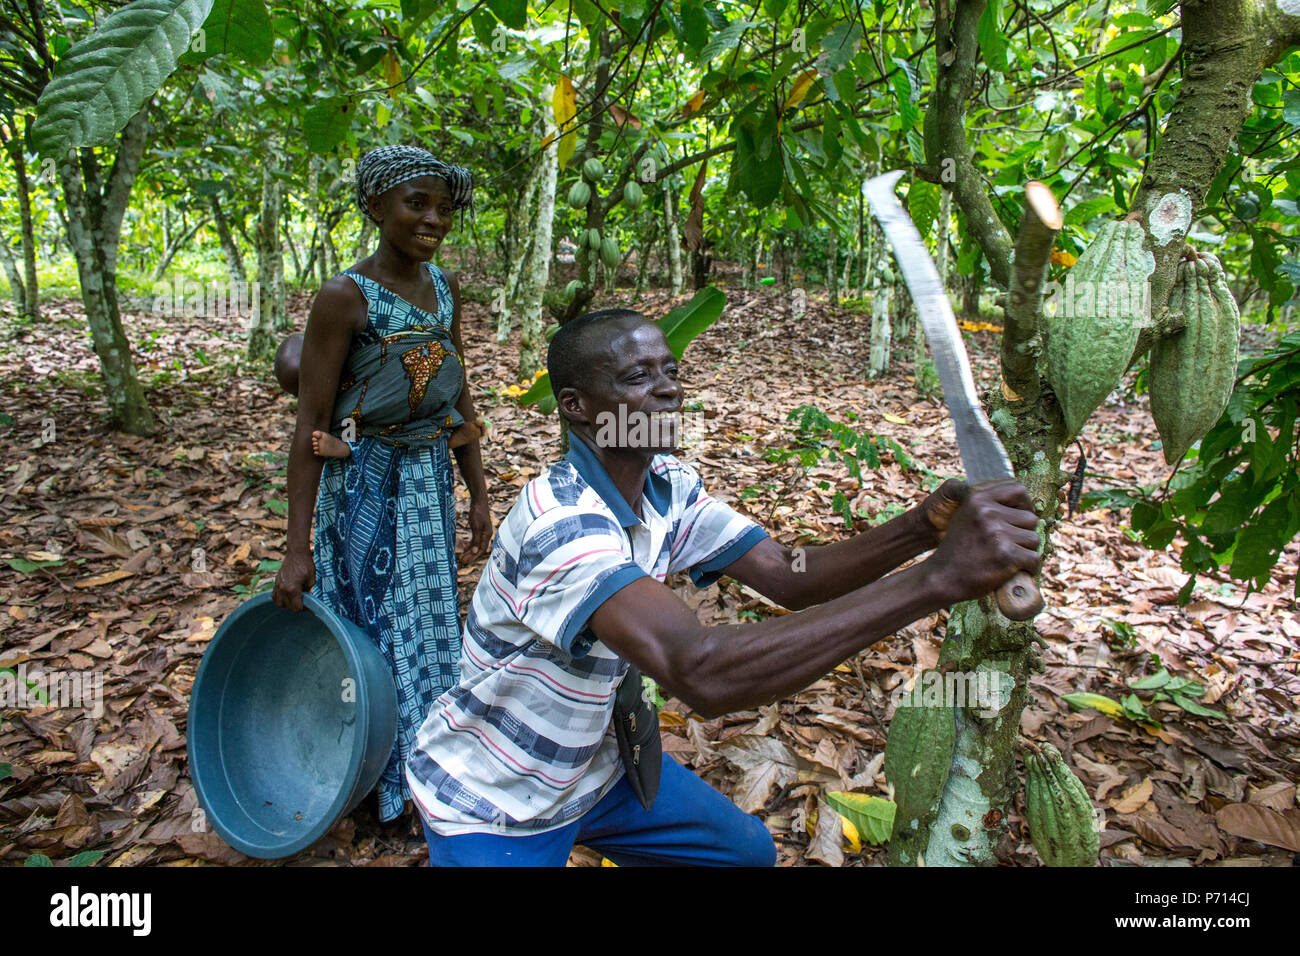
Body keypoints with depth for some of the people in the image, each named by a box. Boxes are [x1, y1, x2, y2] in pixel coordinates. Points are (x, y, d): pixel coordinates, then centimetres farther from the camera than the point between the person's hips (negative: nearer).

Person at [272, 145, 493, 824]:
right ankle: (374, 780, 30)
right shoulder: (345, 297, -15)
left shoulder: (444, 289, 4)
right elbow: (311, 426, -15)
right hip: (366, 483, -6)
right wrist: (296, 548, -16)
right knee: (372, 624, 7)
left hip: (431, 476, 6)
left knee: (429, 624, 16)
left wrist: (478, 495, 10)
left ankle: (426, 766, 37)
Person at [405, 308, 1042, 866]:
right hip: (492, 805, -7)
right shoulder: (560, 521, -35)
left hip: (591, 764, 7)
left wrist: (920, 530, -28)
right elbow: (700, 672, -48)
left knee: (750, 852, 12)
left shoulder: (669, 486, -7)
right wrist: (939, 577, -49)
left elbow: (787, 576, -10)